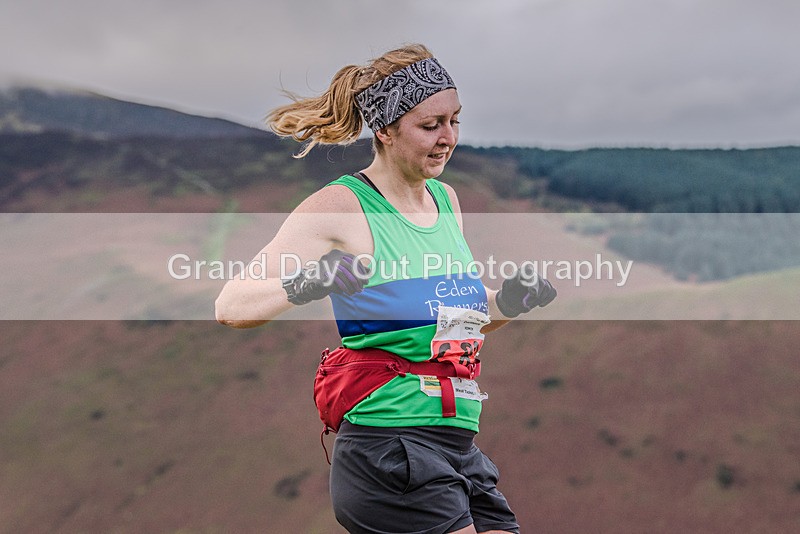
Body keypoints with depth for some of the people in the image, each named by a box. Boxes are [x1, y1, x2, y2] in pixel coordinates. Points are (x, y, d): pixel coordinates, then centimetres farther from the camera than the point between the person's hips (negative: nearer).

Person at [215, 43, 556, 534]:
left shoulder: (447, 200, 11)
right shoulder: (342, 206, -10)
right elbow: (231, 307, -14)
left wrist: (506, 302, 5)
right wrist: (302, 286, -32)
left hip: (460, 450, 7)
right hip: (388, 445, -7)